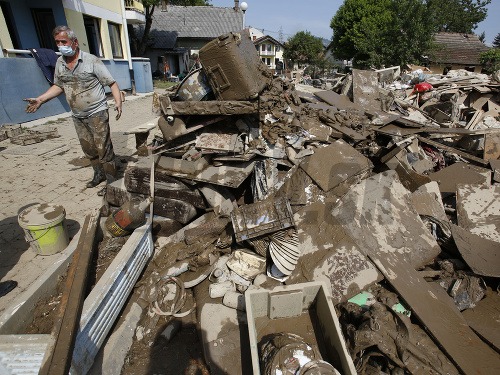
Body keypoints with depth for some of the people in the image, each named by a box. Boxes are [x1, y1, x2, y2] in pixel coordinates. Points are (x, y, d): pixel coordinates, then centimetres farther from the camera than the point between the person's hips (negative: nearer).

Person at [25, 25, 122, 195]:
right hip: (77, 116, 7)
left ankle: (111, 181, 4)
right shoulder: (60, 63, 8)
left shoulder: (91, 61, -9)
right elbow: (58, 86, 19)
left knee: (103, 148, -6)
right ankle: (99, 174, 30)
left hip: (97, 113, -6)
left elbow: (112, 83, -11)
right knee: (88, 149, 13)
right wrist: (40, 99, 11)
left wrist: (118, 102, -27)